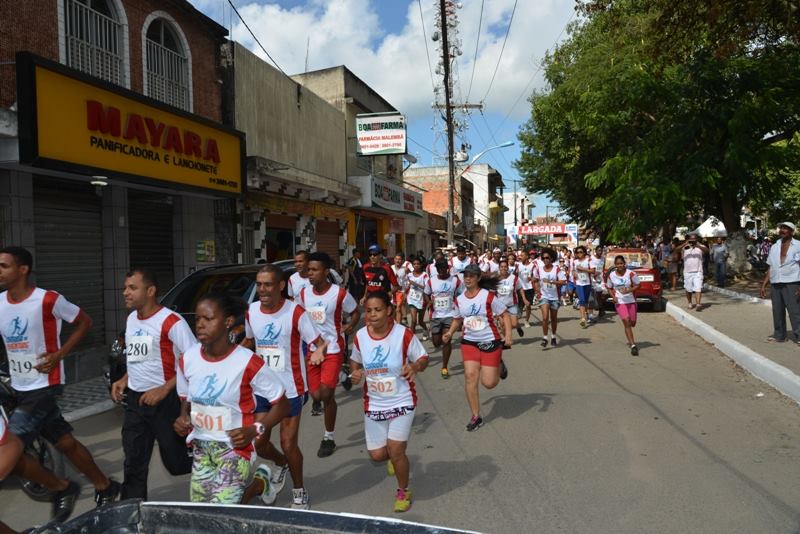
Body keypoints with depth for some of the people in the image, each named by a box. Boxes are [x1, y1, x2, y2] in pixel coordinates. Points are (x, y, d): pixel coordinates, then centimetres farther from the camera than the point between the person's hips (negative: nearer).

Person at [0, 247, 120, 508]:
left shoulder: (48, 300, -16)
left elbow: (85, 322, -6)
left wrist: (59, 354, -13)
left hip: (43, 386, -6)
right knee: (65, 443, 14)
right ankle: (105, 486, 28)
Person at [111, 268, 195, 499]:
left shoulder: (171, 322, -18)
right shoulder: (131, 319, 9)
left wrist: (164, 389, -23)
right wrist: (124, 380, 8)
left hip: (165, 401, -7)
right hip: (135, 400, 7)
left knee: (176, 461, 7)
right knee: (133, 464, 8)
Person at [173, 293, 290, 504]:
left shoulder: (248, 363, -20)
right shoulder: (187, 359, -5)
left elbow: (281, 404, -10)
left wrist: (254, 430, -20)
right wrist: (184, 417, -5)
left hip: (235, 447, -5)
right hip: (201, 447, 6)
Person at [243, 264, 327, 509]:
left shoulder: (295, 313, -17)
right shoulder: (251, 312, -2)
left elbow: (319, 343, -16)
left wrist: (319, 350, -36)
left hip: (291, 389, -5)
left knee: (288, 444, 1)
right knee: (258, 442, 10)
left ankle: (299, 491, 28)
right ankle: (281, 464, 45)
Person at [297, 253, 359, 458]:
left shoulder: (340, 293, -13)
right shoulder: (304, 293, 0)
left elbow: (356, 312, 1)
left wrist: (350, 327, -14)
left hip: (333, 350, -4)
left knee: (326, 394, -9)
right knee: (316, 395, 5)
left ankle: (328, 438, 11)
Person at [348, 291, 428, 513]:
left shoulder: (404, 334, -17)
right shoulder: (360, 337, -7)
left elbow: (423, 358, -7)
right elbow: (355, 360, 11)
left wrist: (415, 367, -30)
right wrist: (355, 372, -12)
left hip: (402, 401, -3)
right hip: (374, 404, 4)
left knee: (395, 450, -10)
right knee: (377, 455, 7)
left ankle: (403, 492, 21)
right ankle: (396, 457, 47)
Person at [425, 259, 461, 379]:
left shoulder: (455, 280, -5)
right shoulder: (431, 281, -1)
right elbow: (426, 295, 9)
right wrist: (429, 302, -12)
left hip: (450, 315, -2)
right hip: (435, 315, 2)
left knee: (446, 340, -11)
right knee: (436, 343, 7)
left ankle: (445, 367, 1)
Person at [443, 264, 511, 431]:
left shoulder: (488, 296, -12)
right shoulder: (459, 299, 1)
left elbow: (504, 315, -7)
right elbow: (458, 319, 18)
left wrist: (508, 335, -19)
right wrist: (450, 332, 1)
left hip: (490, 342, -3)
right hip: (469, 342, 4)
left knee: (488, 383, -3)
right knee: (470, 375, -10)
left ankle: (499, 365, 33)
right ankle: (475, 416, 4)